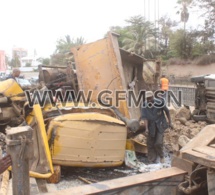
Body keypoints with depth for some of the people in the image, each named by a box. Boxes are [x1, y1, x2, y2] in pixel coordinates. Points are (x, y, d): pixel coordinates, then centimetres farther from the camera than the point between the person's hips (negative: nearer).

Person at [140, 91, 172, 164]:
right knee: (150, 144, 7)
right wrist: (146, 128, -27)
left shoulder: (159, 103, -21)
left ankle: (161, 156, 21)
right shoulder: (144, 105, -15)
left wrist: (170, 122, 3)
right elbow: (144, 117, -17)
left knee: (158, 143, -9)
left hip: (160, 125, -2)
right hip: (151, 126, 3)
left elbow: (167, 111, -5)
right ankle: (151, 161, 22)